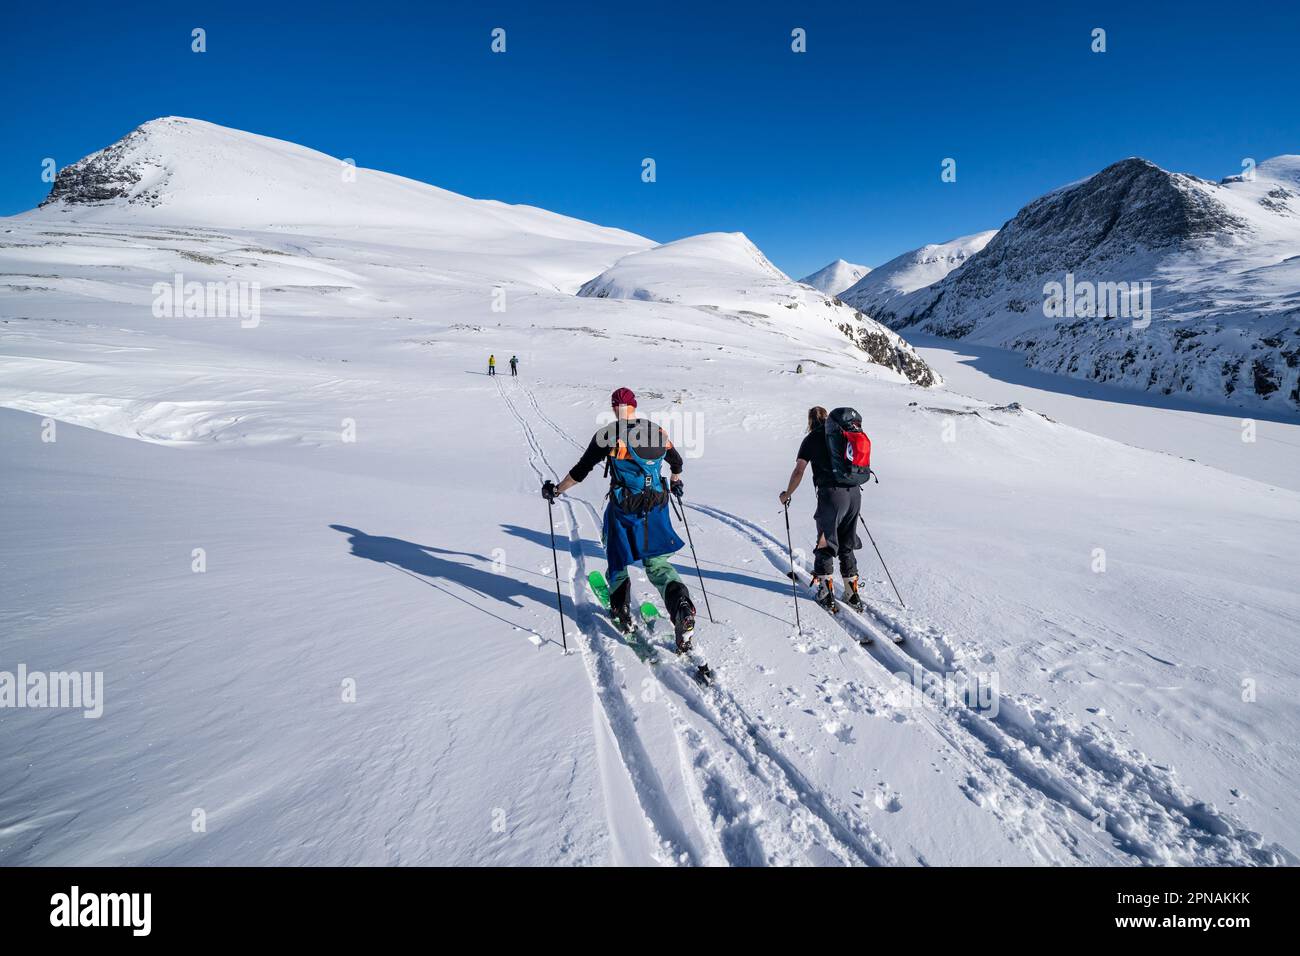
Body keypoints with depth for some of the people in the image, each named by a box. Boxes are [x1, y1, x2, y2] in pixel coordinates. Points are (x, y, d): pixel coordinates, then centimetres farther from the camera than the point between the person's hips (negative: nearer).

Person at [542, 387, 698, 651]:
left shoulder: (608, 434, -9)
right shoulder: (657, 431, 6)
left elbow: (581, 470, -6)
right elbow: (676, 461, 22)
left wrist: (556, 490, 9)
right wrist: (676, 483, 43)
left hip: (623, 509, -3)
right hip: (656, 509, 3)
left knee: (618, 559, 20)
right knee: (658, 564, 8)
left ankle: (621, 612, 25)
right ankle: (681, 607, -15)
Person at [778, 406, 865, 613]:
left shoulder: (811, 439, 3)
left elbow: (798, 471, -2)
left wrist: (787, 494, 11)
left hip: (831, 494, -5)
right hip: (854, 492, 5)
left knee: (825, 545, 6)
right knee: (847, 546, 16)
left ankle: (826, 594, 6)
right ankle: (853, 595, 19)